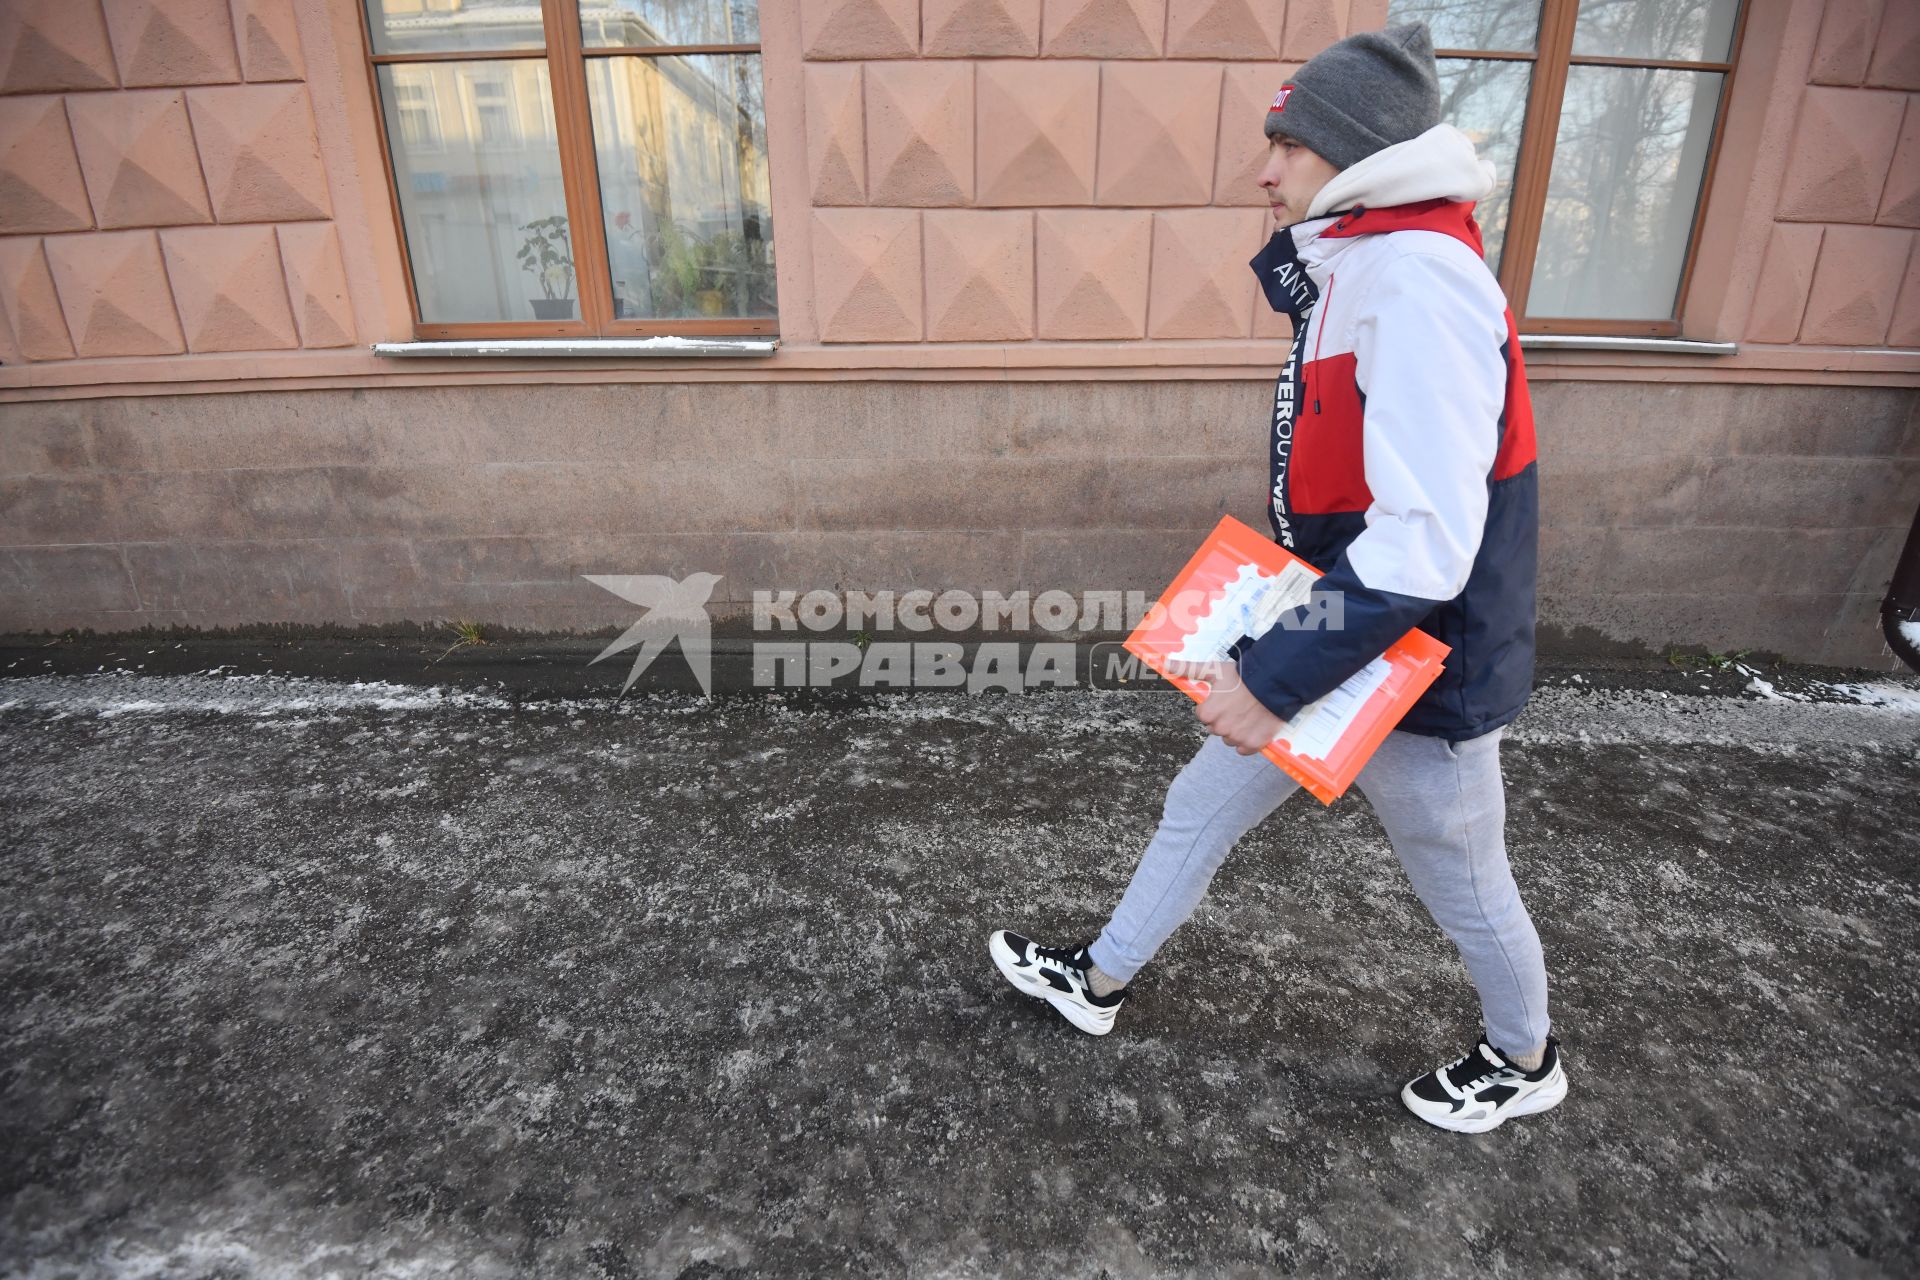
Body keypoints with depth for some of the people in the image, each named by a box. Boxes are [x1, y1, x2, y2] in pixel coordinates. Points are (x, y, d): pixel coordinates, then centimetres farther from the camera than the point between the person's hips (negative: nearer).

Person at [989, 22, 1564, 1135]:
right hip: (1336, 644, 9)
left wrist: (1277, 678, -27)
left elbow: (1426, 540, -30)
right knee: (1199, 808, 17)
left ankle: (1526, 1062, 45)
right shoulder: (1357, 272, 7)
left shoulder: (1419, 279, -24)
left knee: (1465, 886, 15)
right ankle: (1104, 981, 37)